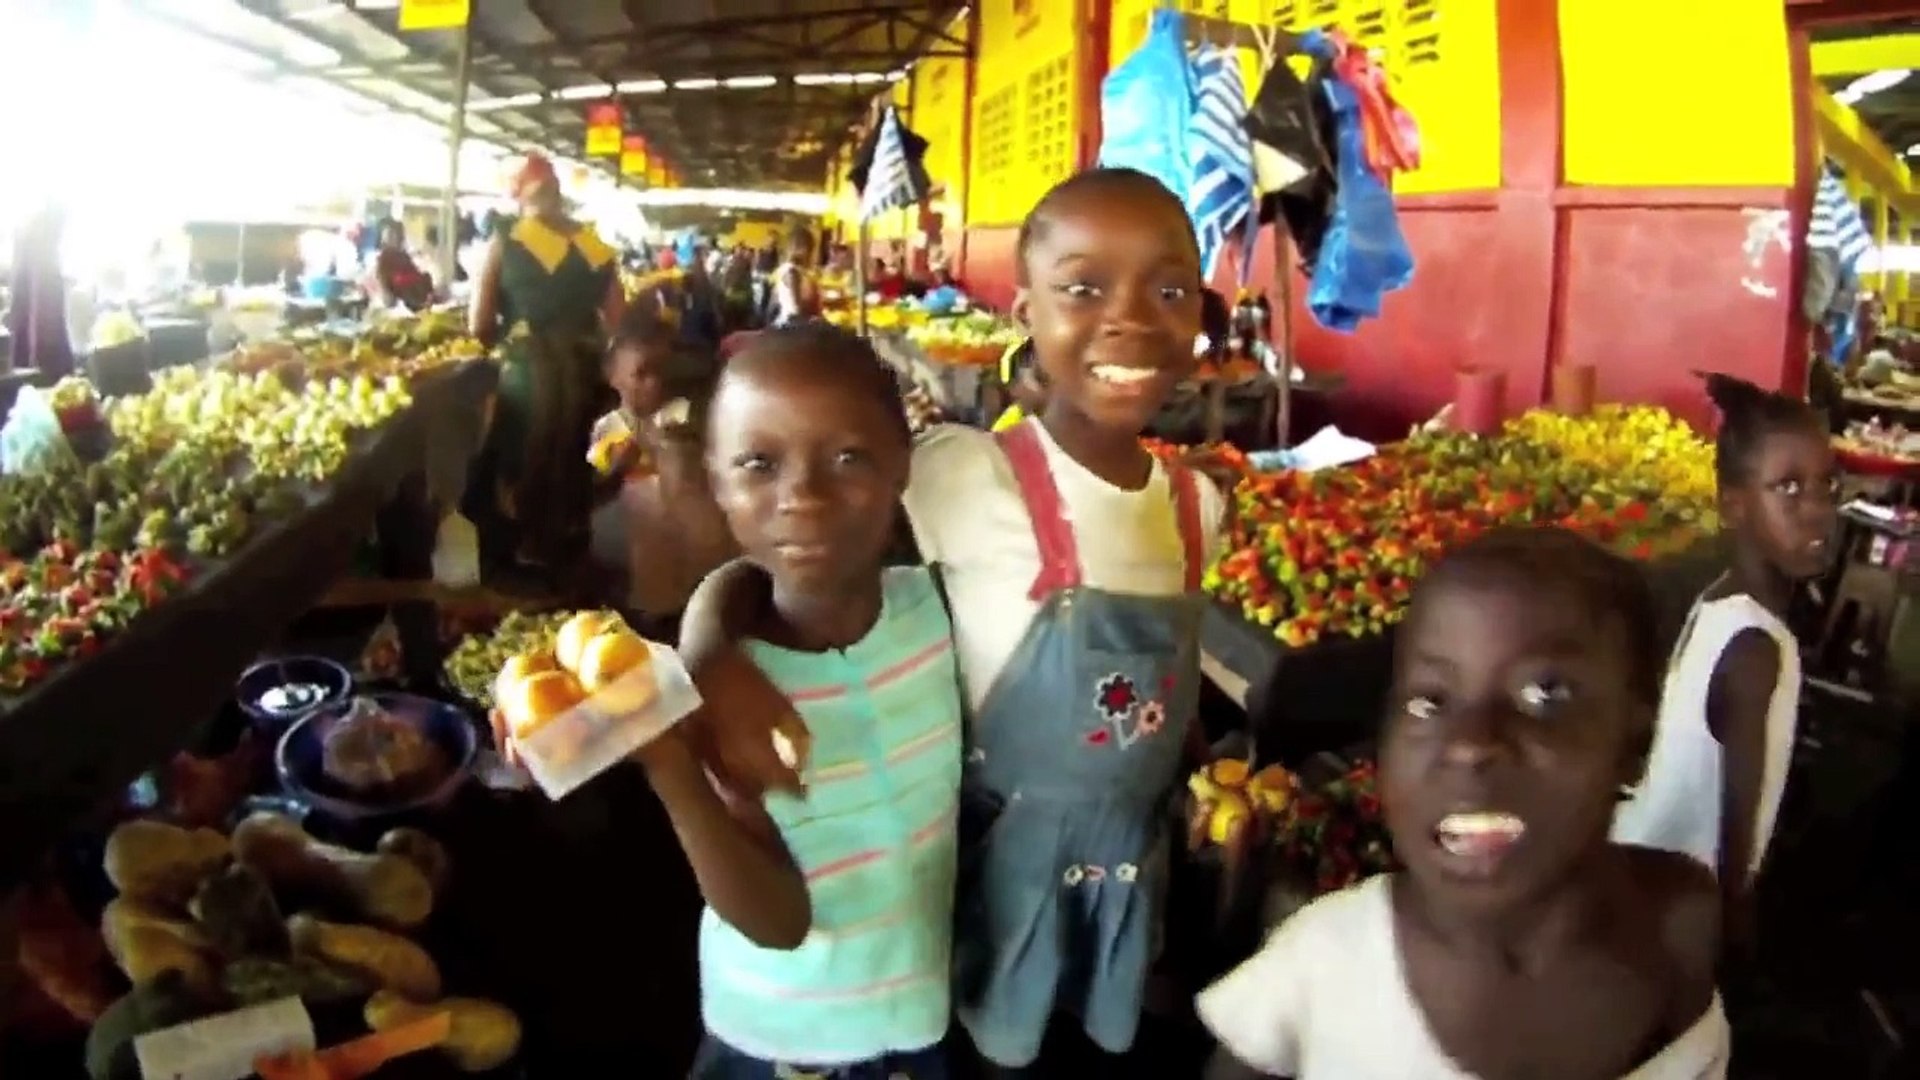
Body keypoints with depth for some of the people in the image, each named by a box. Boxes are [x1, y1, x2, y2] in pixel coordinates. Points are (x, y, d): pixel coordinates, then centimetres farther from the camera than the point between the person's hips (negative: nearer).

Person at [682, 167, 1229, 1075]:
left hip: (1135, 863, 5)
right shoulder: (964, 474, -23)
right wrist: (714, 657, -41)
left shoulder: (1198, 505, -4)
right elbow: (761, 564, -23)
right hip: (1001, 858, -5)